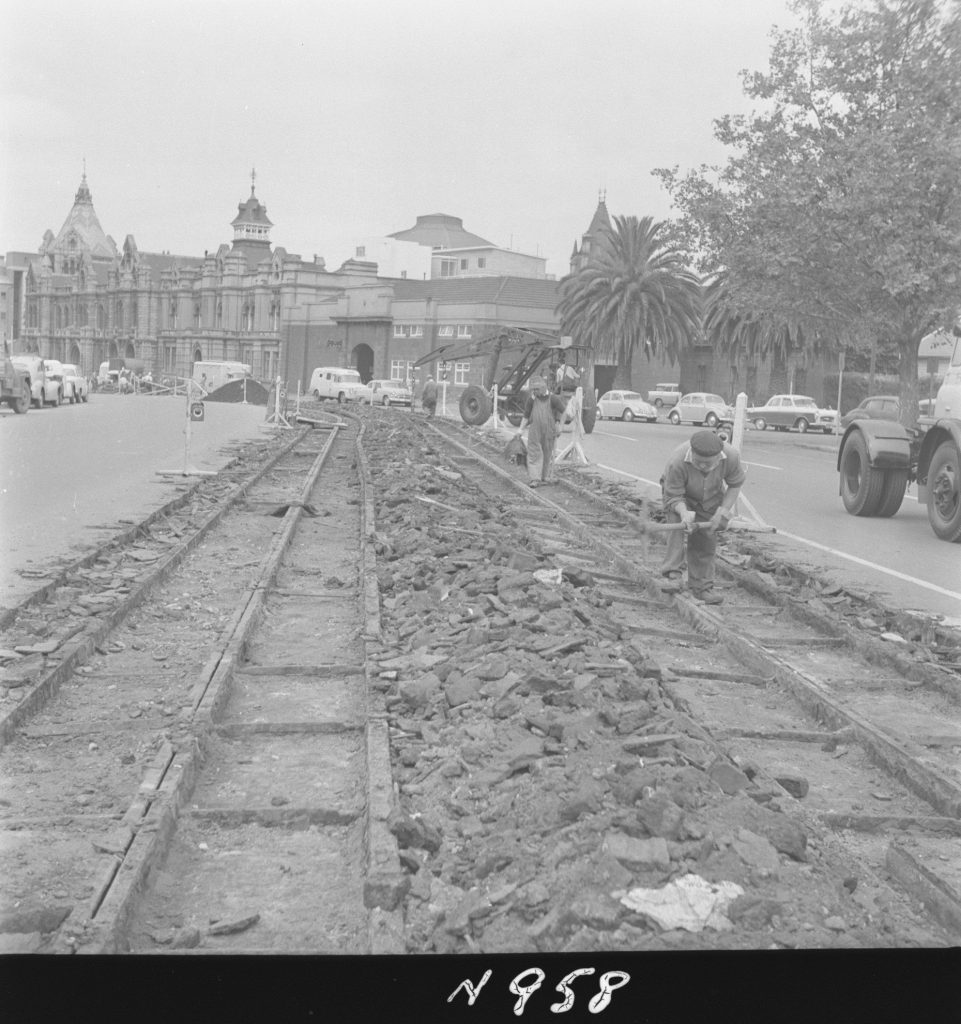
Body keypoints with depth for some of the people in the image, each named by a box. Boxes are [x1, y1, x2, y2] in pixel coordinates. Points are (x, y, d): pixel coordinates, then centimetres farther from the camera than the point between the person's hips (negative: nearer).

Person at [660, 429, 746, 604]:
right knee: (678, 524, -30)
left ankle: (701, 586, 16)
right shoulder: (676, 462, -41)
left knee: (706, 540, 4)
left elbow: (735, 484, -11)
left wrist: (723, 511, -18)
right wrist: (684, 513, -51)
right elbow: (673, 497, -31)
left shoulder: (731, 456, -31)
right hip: (678, 494, -3)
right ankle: (672, 573, -30)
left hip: (710, 498, 3)